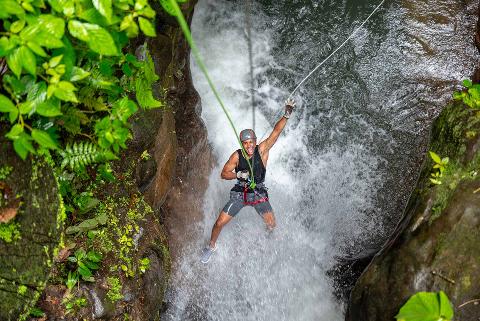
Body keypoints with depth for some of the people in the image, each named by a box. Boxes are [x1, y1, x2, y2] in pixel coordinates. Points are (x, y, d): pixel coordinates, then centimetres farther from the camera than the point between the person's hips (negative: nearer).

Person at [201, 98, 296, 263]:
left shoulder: (262, 150, -16)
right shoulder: (237, 155, -13)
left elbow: (276, 131, -28)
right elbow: (224, 173, -5)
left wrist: (287, 115, -42)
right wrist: (238, 175, -25)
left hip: (259, 193, 0)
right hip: (240, 193, 0)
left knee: (272, 225, 1)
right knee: (220, 223, -2)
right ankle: (211, 246, 28)